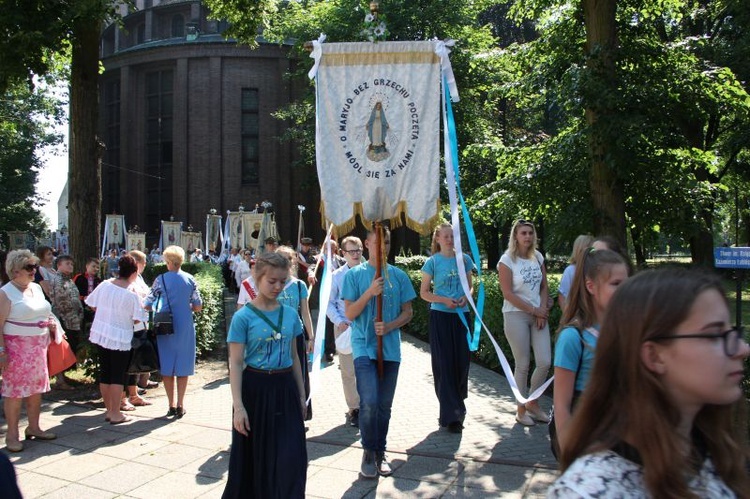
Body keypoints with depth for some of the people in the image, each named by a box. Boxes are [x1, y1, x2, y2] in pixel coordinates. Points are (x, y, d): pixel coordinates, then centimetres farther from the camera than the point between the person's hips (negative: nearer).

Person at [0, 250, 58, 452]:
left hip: (38, 346, 7)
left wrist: (50, 323, 4)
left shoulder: (37, 287, 12)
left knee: (36, 388, 11)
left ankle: (33, 428, 23)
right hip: (17, 347, -7)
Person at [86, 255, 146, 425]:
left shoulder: (104, 285, -4)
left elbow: (93, 306, 6)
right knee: (118, 376, 5)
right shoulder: (131, 295, -18)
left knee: (105, 373, 14)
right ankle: (115, 414, 9)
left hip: (100, 335, 6)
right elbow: (137, 320, -12)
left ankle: (109, 410, 25)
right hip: (120, 339, -6)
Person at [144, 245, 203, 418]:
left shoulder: (161, 280, -6)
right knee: (183, 366, 9)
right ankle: (180, 405, 9)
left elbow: (147, 305, -2)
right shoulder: (190, 279, -3)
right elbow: (198, 307, 0)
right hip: (185, 327, 1)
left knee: (167, 365, 10)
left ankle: (171, 405, 12)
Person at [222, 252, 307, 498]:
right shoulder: (243, 317, -8)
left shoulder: (290, 314, 4)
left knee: (291, 457, 1)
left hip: (285, 389, 3)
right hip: (256, 388, -3)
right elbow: (236, 363, -9)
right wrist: (238, 406, -14)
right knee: (253, 457, 11)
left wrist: (301, 395, 13)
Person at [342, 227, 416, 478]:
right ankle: (369, 451, 8)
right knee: (369, 402, -14)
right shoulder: (354, 274, 0)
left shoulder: (399, 276, 6)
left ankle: (380, 452, 26)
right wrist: (370, 292, -17)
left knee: (384, 405, 10)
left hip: (390, 348, 3)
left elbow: (407, 312, 8)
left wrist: (390, 326, -10)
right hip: (364, 346, -3)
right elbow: (350, 314, -4)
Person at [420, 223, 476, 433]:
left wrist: (465, 298, -7)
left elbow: (470, 286, 14)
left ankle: (457, 405, 28)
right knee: (444, 364, -2)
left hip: (461, 315, 3)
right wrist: (444, 300, -15)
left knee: (462, 361, 6)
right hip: (440, 316, -3)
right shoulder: (432, 262, -2)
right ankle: (451, 415, 5)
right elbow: (424, 293, 0)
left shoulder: (464, 259, 6)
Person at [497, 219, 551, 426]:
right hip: (516, 315, -5)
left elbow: (544, 287, 12)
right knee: (523, 365, -1)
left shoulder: (538, 257, 9)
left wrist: (543, 310, -3)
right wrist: (533, 310, -9)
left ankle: (532, 404, 21)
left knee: (545, 362, 0)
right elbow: (508, 293, -12)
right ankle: (521, 410, 15)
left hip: (538, 315, 5)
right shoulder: (507, 260, -8)